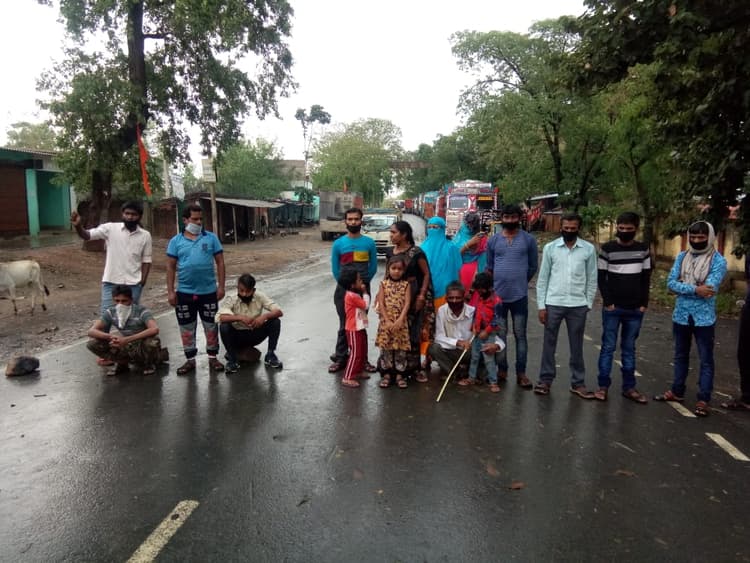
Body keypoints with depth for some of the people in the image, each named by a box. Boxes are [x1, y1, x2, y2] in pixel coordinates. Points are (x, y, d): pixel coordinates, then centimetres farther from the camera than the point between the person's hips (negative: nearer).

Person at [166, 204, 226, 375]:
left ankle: (213, 357, 23)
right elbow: (171, 267, 3)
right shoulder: (176, 241, 2)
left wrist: (221, 286, -4)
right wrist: (170, 291, -2)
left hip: (208, 291, 0)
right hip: (184, 293, 1)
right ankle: (190, 360, 22)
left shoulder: (211, 238, 1)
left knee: (211, 326, 9)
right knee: (186, 328, 9)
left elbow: (220, 262, 2)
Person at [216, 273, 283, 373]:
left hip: (255, 335, 2)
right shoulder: (231, 300, -18)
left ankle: (270, 355, -7)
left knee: (275, 321, -21)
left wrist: (264, 316, -37)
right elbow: (219, 317, -34)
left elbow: (279, 312, -18)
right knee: (224, 327, -32)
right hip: (237, 337, -1)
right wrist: (240, 317, -45)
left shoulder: (260, 297, -12)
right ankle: (232, 359, -12)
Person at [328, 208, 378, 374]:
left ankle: (362, 359, 17)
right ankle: (340, 358, 14)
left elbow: (373, 267, 6)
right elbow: (335, 269, 6)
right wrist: (345, 282, 6)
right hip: (343, 289, 0)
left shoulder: (369, 243, -1)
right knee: (344, 325, 7)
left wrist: (363, 282, 5)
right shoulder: (338, 243, -2)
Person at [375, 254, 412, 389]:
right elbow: (381, 304, -3)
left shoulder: (406, 285, 3)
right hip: (386, 321, 0)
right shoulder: (383, 284, 3)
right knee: (385, 348, 5)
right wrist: (388, 321, -12)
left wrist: (400, 320, -16)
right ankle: (386, 374, 16)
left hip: (400, 322, 0)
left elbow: (407, 304, -5)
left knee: (401, 349, 4)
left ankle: (399, 375, 15)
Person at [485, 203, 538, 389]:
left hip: (520, 295, -1)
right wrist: (497, 283, 10)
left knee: (520, 335, 4)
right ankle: (502, 370, 20)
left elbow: (533, 266, 7)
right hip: (497, 294, 2)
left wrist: (520, 281, 9)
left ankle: (521, 373, 10)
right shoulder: (493, 240, 5)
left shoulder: (529, 239, 1)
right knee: (500, 335, 9)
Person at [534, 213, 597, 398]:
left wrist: (588, 304, 2)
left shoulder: (589, 249, 0)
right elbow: (542, 278, 0)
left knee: (576, 346, 10)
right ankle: (545, 380, 19)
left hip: (578, 305, 0)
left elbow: (592, 279, 6)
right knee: (549, 343, 7)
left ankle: (578, 383, 21)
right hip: (553, 303, 0)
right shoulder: (550, 247, -1)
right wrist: (541, 305, -3)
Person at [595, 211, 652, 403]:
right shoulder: (607, 248, -2)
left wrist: (644, 304, 1)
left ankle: (629, 387, 17)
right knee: (608, 347, 1)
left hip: (635, 309, 2)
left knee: (629, 348, 10)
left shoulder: (643, 249, 6)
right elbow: (601, 278, -2)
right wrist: (608, 302, -9)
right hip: (612, 308, -2)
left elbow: (646, 278, 9)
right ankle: (603, 386, 8)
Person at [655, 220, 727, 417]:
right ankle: (677, 391, 30)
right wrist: (695, 289, -19)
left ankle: (703, 400, 13)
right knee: (680, 356, 17)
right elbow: (671, 283, -7)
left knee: (706, 360, 5)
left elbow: (708, 289, -21)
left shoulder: (718, 261, -9)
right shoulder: (682, 257, 3)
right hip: (681, 315, 4)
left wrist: (682, 287, -13)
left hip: (704, 318, -4)